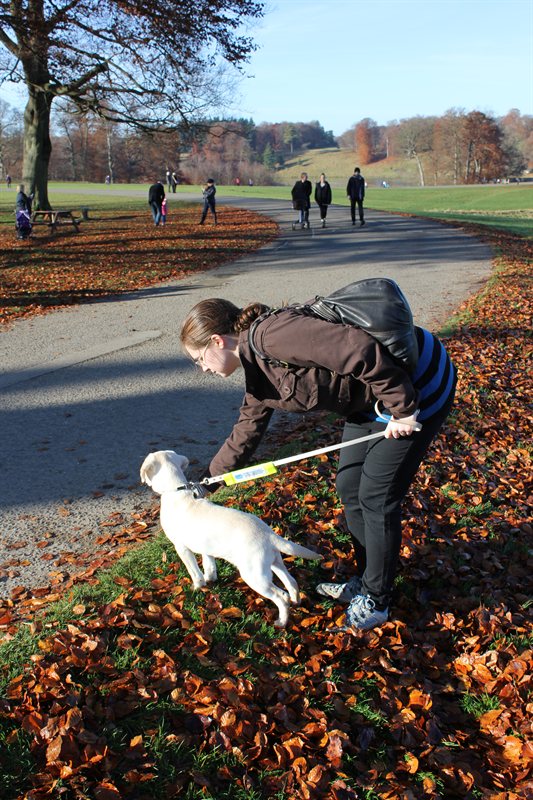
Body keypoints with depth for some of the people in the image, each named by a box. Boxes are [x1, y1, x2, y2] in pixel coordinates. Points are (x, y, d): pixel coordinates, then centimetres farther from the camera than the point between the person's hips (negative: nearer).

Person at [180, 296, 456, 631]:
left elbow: (360, 350, -32)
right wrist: (211, 478, 26)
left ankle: (375, 601, 19)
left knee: (376, 499, 0)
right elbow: (247, 430, 19)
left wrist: (402, 409, -24)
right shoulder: (257, 368, 5)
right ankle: (364, 583, 33)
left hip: (417, 386, -9)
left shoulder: (271, 334, -26)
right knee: (349, 488, 15)